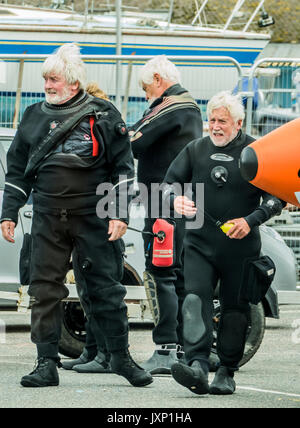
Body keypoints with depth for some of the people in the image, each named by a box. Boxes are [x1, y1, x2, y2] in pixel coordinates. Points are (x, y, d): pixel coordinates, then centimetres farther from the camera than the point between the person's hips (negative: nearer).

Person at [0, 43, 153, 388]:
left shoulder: (103, 116, 2)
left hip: (94, 216, -3)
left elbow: (123, 167, 2)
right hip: (48, 217, 3)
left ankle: (120, 356, 12)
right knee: (44, 289, 0)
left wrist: (119, 214, -6)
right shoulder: (34, 116, 13)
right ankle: (47, 363, 4)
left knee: (106, 287, 0)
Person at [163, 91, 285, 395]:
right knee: (195, 301, -16)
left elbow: (277, 197, 0)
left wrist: (251, 221, -15)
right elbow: (169, 183, 11)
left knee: (235, 309, 5)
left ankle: (226, 373, 15)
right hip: (200, 243, 2)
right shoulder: (195, 150, 8)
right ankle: (197, 367, -27)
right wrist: (175, 199, -13)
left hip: (240, 247, -1)